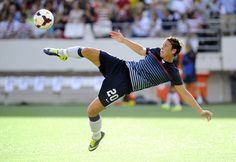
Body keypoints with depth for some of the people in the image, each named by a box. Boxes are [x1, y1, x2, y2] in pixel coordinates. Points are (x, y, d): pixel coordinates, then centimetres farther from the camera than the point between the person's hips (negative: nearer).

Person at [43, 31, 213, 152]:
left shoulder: (172, 73, -8)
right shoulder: (156, 52, 6)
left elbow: (185, 93, -5)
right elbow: (141, 49, 25)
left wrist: (201, 111, -10)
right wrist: (124, 40, 24)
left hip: (124, 85, -4)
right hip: (121, 68, 4)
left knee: (92, 110, -12)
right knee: (87, 51, -15)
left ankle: (97, 136, 21)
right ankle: (63, 53, 16)